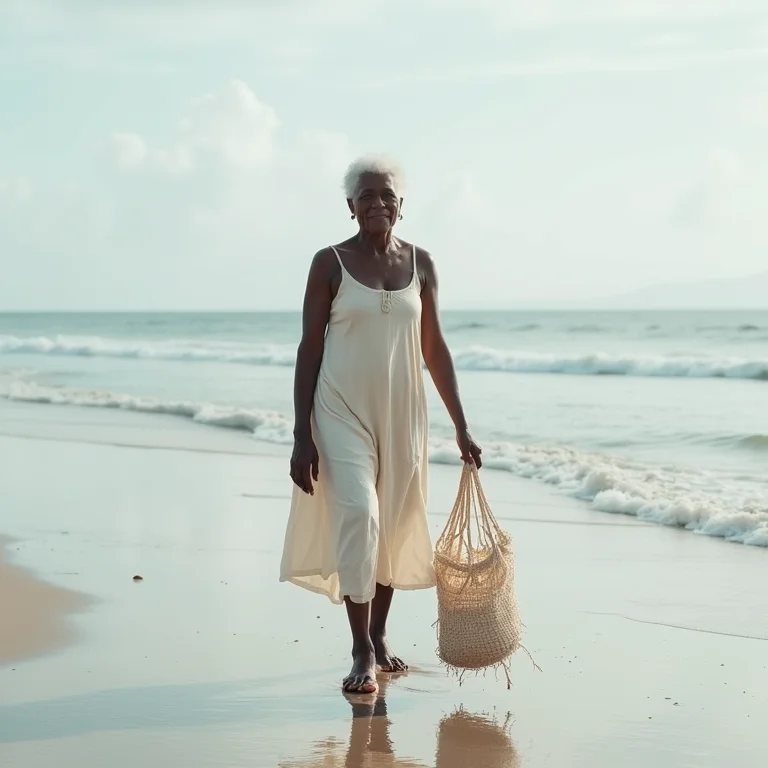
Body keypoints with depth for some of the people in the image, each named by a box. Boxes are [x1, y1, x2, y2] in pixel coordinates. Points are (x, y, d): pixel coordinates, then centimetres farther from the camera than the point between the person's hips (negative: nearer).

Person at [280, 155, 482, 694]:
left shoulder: (420, 264, 5)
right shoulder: (330, 263, -5)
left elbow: (434, 348, 9)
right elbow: (309, 348, -4)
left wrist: (461, 427, 6)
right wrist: (302, 435, -9)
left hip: (401, 414, 4)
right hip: (342, 412, -4)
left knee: (394, 526, 10)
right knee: (357, 515, -17)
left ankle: (379, 634, 28)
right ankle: (362, 652, -11)